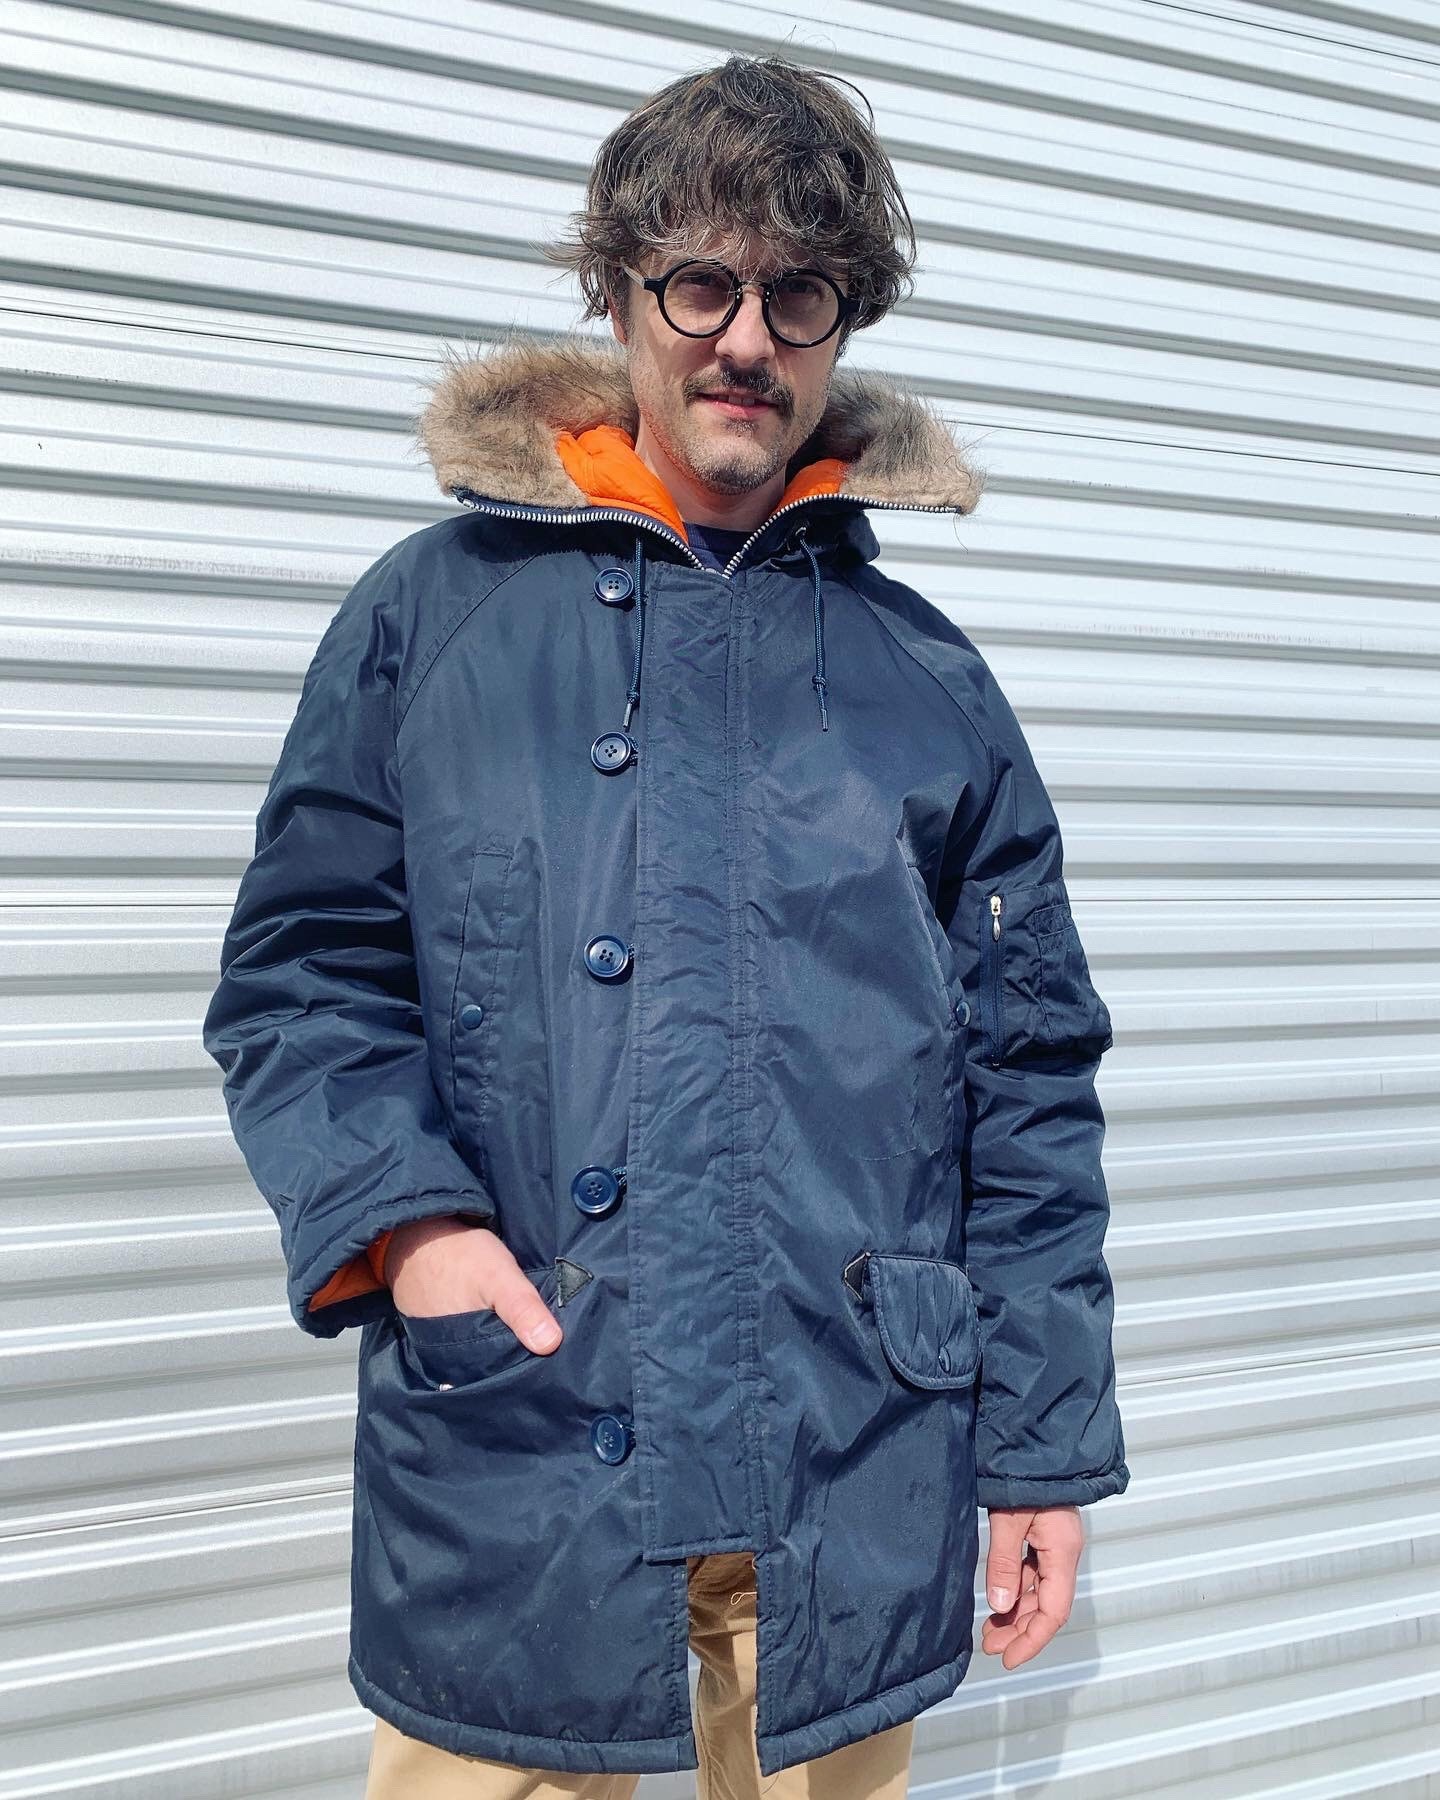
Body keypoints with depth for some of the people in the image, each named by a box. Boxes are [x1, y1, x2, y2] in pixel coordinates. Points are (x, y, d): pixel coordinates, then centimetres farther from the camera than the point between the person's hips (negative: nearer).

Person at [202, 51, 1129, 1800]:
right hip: (509, 1454, -1)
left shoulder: (926, 677, 8)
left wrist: (1046, 1444, 5)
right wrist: (398, 1214, -14)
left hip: (854, 1464, 2)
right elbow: (299, 974, 4)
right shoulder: (435, 610, 5)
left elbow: (1029, 1084, 8)